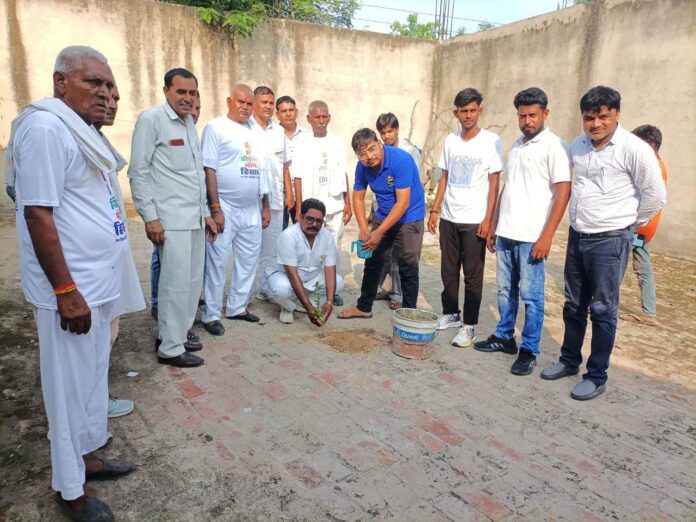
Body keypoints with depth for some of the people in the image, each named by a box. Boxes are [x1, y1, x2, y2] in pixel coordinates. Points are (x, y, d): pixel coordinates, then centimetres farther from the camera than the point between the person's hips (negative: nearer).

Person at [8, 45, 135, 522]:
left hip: (99, 283, 9)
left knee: (94, 377, 20)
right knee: (72, 386, 4)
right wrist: (66, 292, -22)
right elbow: (38, 214, -21)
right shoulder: (45, 127, -15)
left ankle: (88, 456, 38)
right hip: (72, 289, -9)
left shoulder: (80, 128, 14)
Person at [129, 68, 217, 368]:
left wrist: (205, 213, 18)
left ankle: (174, 335, 26)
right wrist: (150, 217, -15)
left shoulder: (189, 123, 16)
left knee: (193, 282, 11)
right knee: (176, 284, -4)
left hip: (194, 218, 8)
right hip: (171, 219, -8)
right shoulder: (151, 120, -6)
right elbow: (138, 172, -9)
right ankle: (170, 349, 9)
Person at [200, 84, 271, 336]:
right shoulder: (216, 127, -4)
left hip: (252, 210, 7)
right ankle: (211, 315, 9)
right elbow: (209, 169, -11)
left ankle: (237, 307, 25)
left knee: (249, 259, 11)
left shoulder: (254, 133, 16)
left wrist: (266, 206, 15)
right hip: (225, 208, -7)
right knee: (217, 262, -1)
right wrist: (215, 208, -17)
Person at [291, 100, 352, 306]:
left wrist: (348, 203, 5)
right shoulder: (303, 145, 1)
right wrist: (299, 210, -5)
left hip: (335, 206, 2)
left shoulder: (336, 142, 8)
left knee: (334, 248, 7)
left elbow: (343, 174, 9)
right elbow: (298, 178, -1)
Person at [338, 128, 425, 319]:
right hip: (383, 216, 6)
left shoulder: (401, 160, -26)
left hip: (409, 217, -6)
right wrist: (364, 229, -13)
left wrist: (378, 233, -29)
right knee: (372, 261, 11)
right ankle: (363, 307, 26)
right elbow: (358, 198, 1)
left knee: (407, 268, -5)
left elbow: (403, 203, -28)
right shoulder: (362, 167, -9)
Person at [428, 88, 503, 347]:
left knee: (473, 275, 2)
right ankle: (450, 314, 28)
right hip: (448, 218, 5)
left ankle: (469, 325, 12)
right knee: (448, 271, 12)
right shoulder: (450, 140, 8)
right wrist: (434, 210, 7)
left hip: (474, 220, -4)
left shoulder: (491, 141, -5)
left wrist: (487, 219, -11)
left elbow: (494, 184, -6)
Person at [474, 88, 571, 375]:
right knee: (505, 290, 14)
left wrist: (546, 236, -17)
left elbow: (563, 192, -13)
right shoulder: (516, 146, 14)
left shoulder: (554, 146, -7)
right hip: (506, 234, 7)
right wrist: (494, 225, 17)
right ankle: (504, 337, 28)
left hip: (531, 237, -7)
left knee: (531, 296, 2)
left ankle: (529, 351, 13)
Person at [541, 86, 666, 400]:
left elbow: (656, 196, -8)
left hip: (609, 242, -6)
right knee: (573, 305, 16)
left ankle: (597, 377, 17)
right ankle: (569, 360, 32)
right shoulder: (577, 145, 5)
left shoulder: (634, 149, -14)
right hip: (577, 237, 6)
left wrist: (627, 223, 2)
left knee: (602, 310, 3)